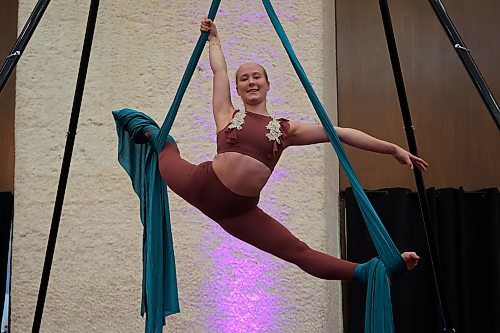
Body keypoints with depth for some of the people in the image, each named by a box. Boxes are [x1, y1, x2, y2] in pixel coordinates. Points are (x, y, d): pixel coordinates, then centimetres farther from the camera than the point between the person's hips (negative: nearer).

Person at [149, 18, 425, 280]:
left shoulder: (285, 129, 8)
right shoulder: (227, 115, 7)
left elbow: (340, 133, 6)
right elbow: (219, 70, 15)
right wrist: (213, 39, 33)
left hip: (239, 211, 0)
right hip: (200, 183, 0)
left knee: (300, 253, -1)